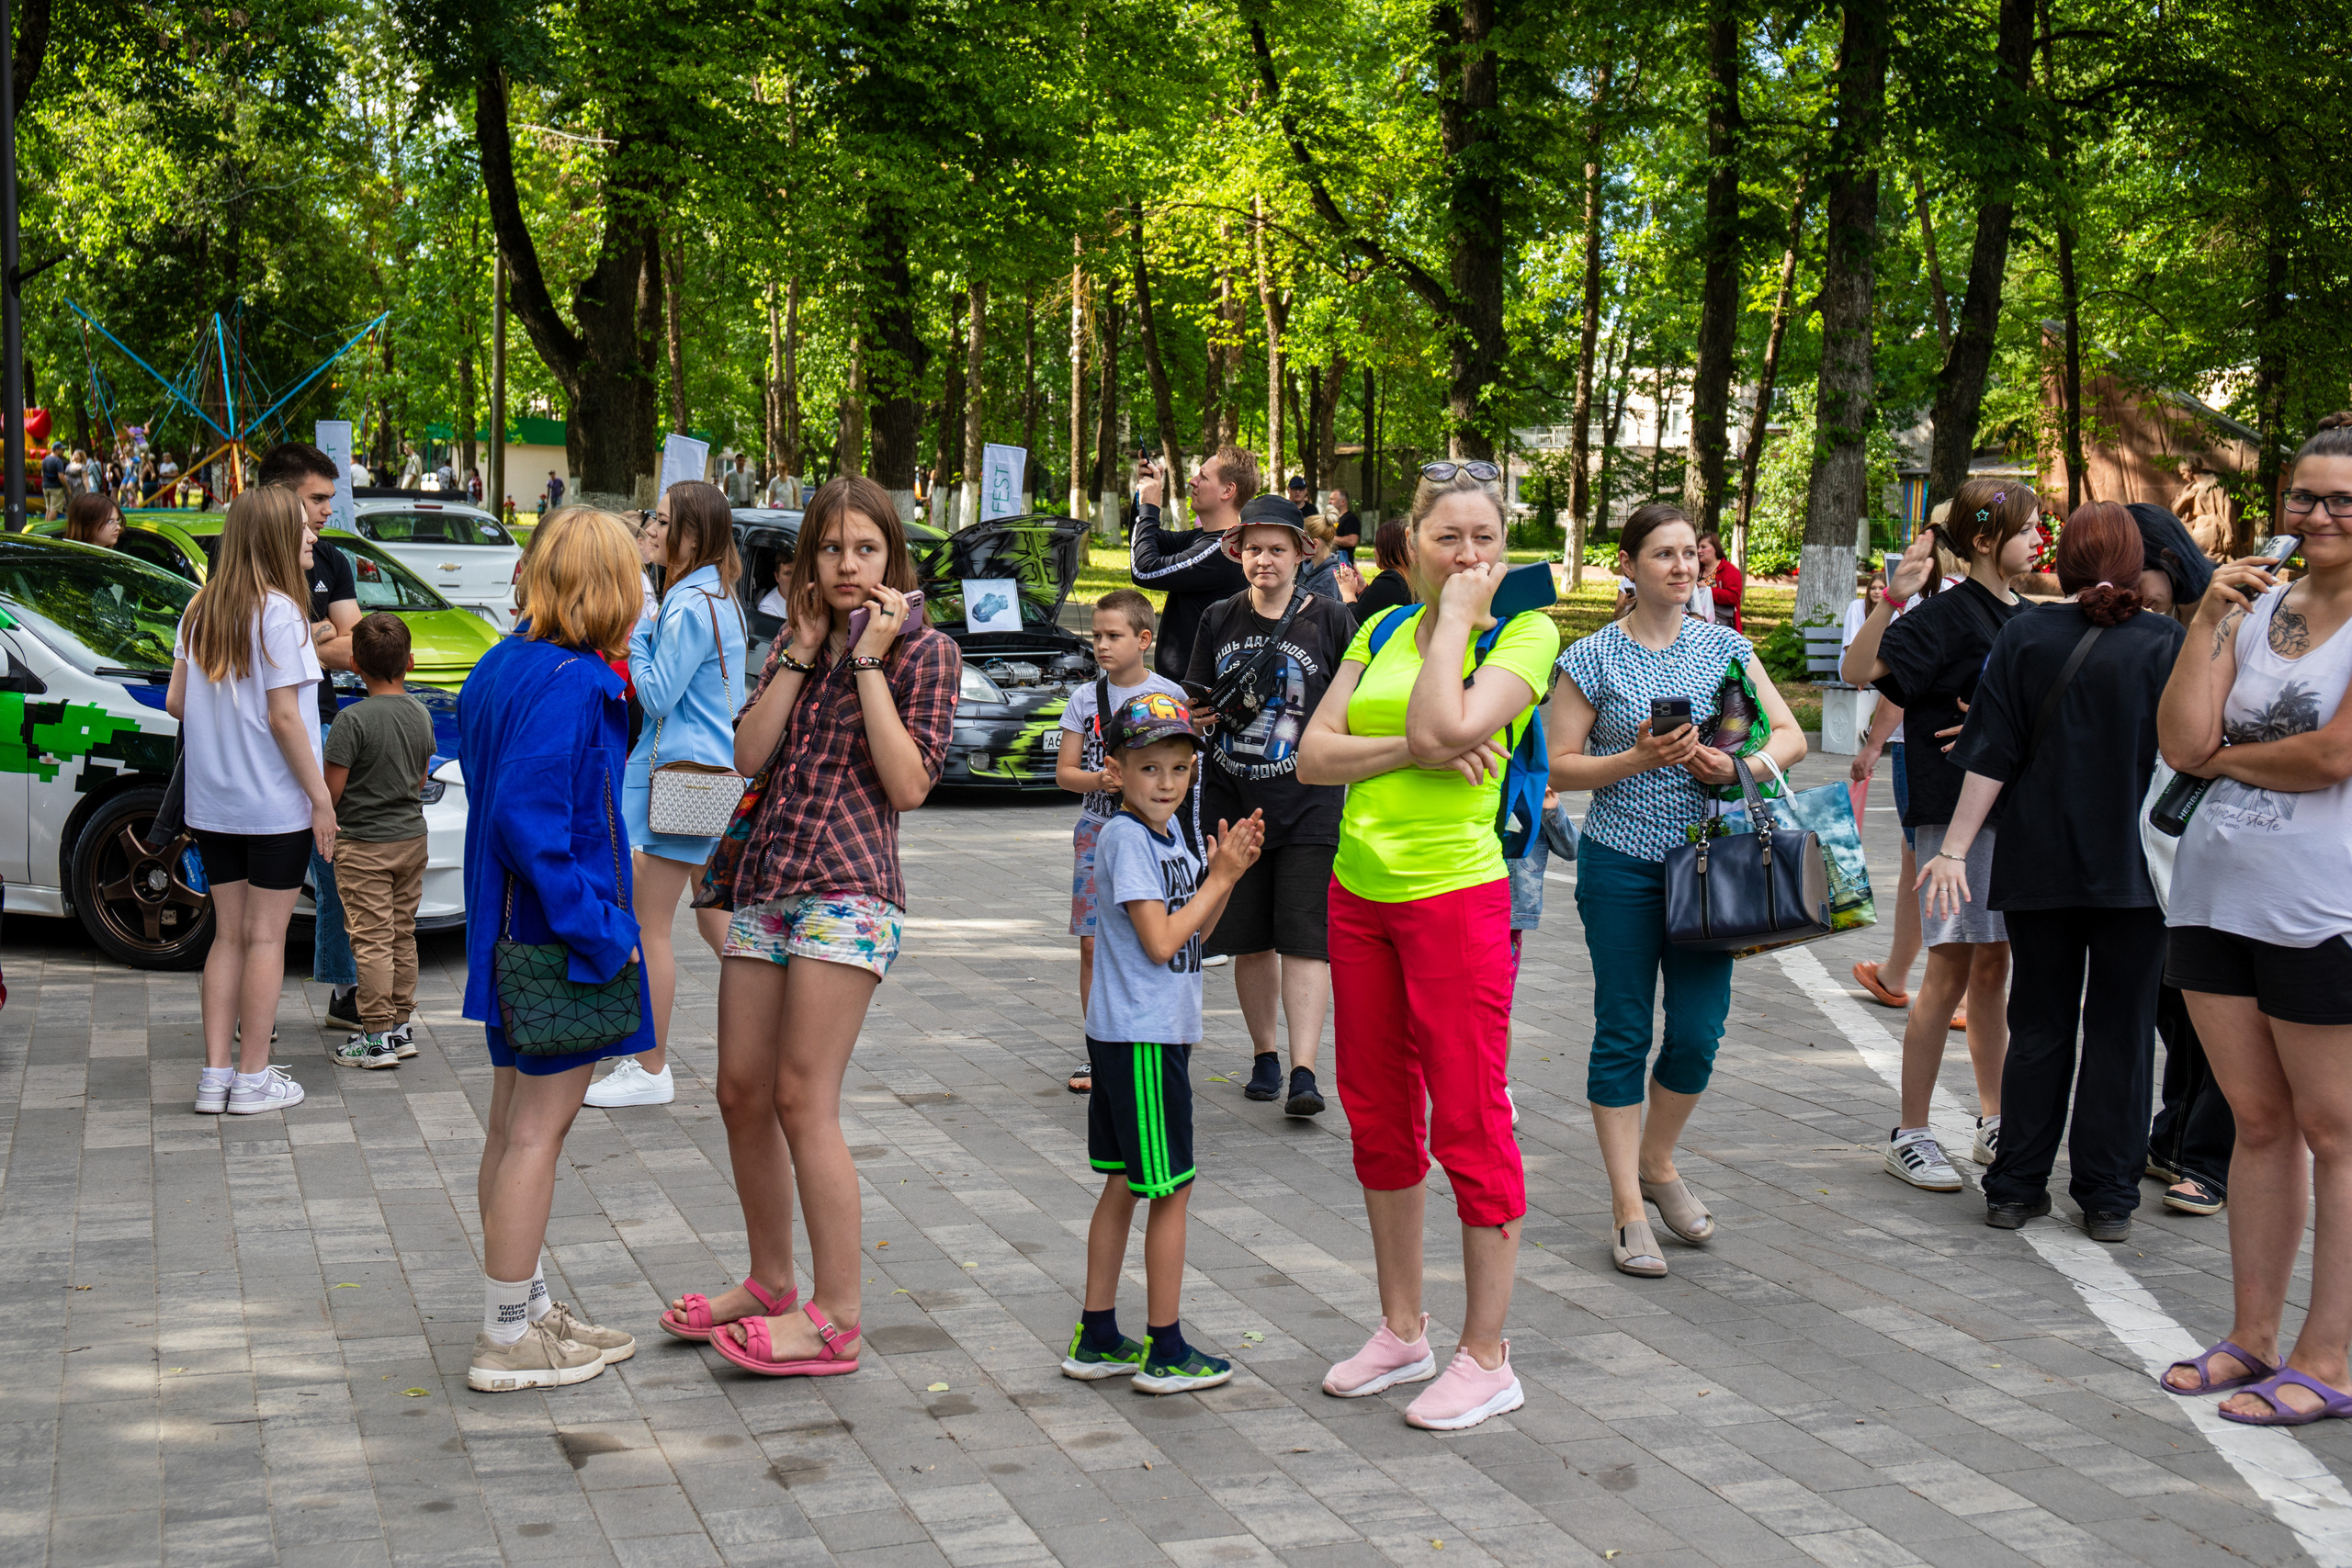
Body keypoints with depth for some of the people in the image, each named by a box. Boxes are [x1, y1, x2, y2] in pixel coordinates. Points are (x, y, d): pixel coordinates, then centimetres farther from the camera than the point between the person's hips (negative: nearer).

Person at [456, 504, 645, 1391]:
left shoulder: (501, 669, 8)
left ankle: (527, 1308, 30)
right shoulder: (572, 683, -20)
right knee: (538, 1130, -1)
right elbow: (528, 820, -27)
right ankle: (507, 1338, 7)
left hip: (515, 933, 10)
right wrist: (596, 928, -21)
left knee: (513, 1124, 16)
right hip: (561, 940, -9)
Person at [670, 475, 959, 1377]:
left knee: (802, 1099, -11)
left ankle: (835, 1320, -5)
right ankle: (770, 1284, 25)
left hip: (849, 887, -7)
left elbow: (908, 785, -11)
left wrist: (869, 661, -10)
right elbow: (748, 755, 4)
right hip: (762, 881, 7)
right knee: (742, 1094, 9)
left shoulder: (925, 651, 0)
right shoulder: (792, 646, 17)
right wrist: (804, 650, 0)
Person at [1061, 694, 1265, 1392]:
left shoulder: (1167, 836, 11)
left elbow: (1196, 931, 14)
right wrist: (1221, 876, -14)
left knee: (1124, 1186, 13)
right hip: (1142, 1037, -9)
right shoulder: (1125, 838, -16)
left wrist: (1227, 873, 1)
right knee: (1171, 1189, -2)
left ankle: (1097, 1339, 21)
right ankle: (1166, 1352, 6)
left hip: (1158, 1030, 9)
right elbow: (1161, 941, -20)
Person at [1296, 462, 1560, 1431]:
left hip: (1456, 894, -7)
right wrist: (1410, 751, -13)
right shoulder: (1382, 632, 11)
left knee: (1468, 1122, -3)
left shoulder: (1524, 632, -6)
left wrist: (1458, 616, -13)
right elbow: (1312, 755, 3)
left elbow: (1447, 728, -22)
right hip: (1360, 890, 7)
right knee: (1378, 1116, 13)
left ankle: (1486, 1357, 8)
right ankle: (1402, 1330, 28)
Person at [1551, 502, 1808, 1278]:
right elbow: (1561, 765, -4)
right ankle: (1629, 1208, 8)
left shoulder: (1725, 648, 6)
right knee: (1624, 1033, 0)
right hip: (1620, 864, -3)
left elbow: (1791, 736, 7)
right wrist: (1638, 760, -18)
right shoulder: (1593, 658, -2)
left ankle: (1657, 1164, 28)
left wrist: (1736, 766, -12)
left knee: (1699, 1032, 2)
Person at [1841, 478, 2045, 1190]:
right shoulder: (1947, 613, -11)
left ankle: (1993, 1123, 23)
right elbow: (1857, 670, -23)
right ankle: (1909, 1136, 4)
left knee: (1993, 966, 14)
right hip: (1952, 805, -7)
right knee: (1952, 969, -5)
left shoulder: (2026, 618, 12)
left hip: (2011, 806, 7)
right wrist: (1892, 596, -34)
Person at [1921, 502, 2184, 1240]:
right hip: (2134, 870, -1)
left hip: (2039, 867, 2)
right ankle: (2107, 1199, 9)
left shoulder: (2024, 636, -2)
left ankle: (2015, 1188, 13)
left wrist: (1955, 849, -1)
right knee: (2119, 1029, 6)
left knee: (2039, 1026, 11)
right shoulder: (2164, 641, -6)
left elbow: (1991, 758, -4)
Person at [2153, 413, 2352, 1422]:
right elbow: (2183, 743, 2)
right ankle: (2253, 1339, 22)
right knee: (2259, 1122, 13)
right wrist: (2206, 621, -5)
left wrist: (2225, 757, -2)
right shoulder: (2254, 608, 11)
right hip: (2217, 892, 6)